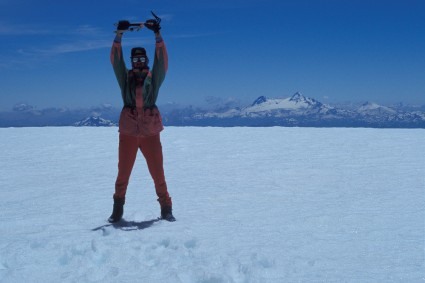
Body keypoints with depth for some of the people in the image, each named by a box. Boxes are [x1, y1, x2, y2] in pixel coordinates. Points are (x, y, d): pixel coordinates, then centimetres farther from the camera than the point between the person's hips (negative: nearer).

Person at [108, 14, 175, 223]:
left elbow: (162, 59, -8)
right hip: (128, 133, 1)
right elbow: (116, 59, -5)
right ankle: (117, 210, 17)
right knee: (123, 174, 6)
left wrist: (157, 34, -18)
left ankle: (166, 209, 15)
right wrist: (119, 34, -16)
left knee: (158, 174, 3)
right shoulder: (125, 78, 7)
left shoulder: (154, 78, 5)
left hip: (150, 133, -1)